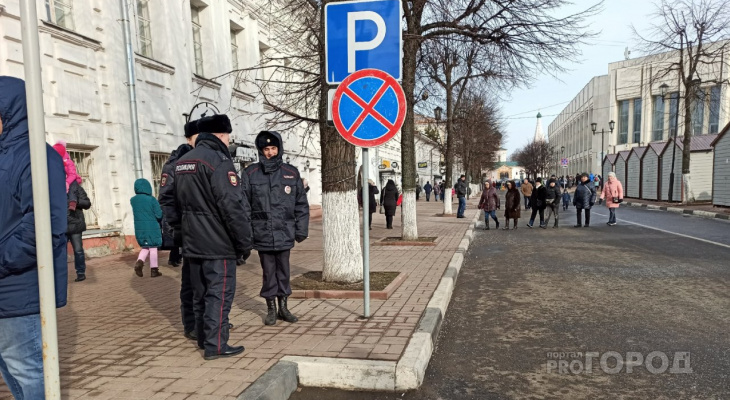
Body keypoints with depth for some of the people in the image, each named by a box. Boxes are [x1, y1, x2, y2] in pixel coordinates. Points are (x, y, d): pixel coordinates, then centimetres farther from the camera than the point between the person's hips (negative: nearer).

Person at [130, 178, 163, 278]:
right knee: (153, 248, 6)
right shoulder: (152, 199, -13)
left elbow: (135, 213, 14)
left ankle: (139, 262, -6)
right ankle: (154, 270, 11)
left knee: (145, 247, 18)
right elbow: (159, 215, -10)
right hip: (152, 228, -4)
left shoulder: (133, 200, 1)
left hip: (139, 229, 4)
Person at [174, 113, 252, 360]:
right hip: (218, 245, -8)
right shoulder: (218, 161, -16)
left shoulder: (182, 163, 12)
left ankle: (203, 339, 29)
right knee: (219, 295, 0)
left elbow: (177, 205, 19)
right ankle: (215, 346, 4)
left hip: (193, 244, 9)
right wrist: (244, 243, -13)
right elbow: (233, 207, -20)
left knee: (200, 294, 17)